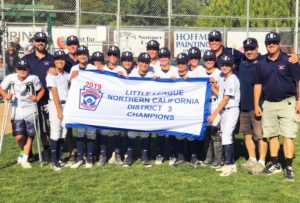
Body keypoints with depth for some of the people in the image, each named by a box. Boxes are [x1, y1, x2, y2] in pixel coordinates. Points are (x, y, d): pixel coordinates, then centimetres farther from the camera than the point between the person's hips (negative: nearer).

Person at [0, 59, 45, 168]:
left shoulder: (33, 78, -8)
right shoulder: (10, 78, -6)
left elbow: (42, 90, 6)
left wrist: (37, 98, -10)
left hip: (30, 110, 0)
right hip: (16, 110, 0)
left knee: (29, 135, -1)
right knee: (19, 136, -9)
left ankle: (24, 159, 11)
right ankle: (23, 150, 24)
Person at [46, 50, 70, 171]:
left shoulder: (66, 75, 15)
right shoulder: (51, 75, -4)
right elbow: (55, 94, -11)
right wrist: (59, 111, -16)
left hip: (66, 104, 6)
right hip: (55, 105, -6)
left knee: (63, 133, 8)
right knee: (55, 133, -7)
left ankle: (59, 159, 16)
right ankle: (54, 161, -2)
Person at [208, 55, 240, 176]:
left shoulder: (232, 79, -13)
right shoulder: (222, 79, 14)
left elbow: (226, 99, -17)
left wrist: (214, 114, -19)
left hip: (231, 111, -9)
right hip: (223, 111, 9)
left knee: (226, 137, -14)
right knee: (225, 136, 10)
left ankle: (229, 165, -14)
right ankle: (230, 164, 17)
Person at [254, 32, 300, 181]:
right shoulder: (262, 63, 8)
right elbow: (258, 84, 12)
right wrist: (256, 105, 8)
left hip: (287, 103, -4)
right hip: (268, 104, 4)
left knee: (288, 135, -7)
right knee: (272, 135, 10)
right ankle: (275, 164, 22)